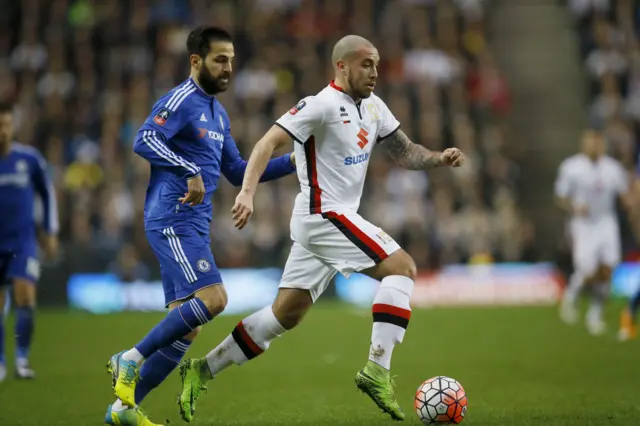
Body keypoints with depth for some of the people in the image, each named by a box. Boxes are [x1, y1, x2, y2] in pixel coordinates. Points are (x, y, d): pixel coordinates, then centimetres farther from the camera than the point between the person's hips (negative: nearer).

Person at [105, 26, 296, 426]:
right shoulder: (180, 101, -8)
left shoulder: (218, 112, 20)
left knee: (186, 328, 5)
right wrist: (190, 172, -32)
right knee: (212, 298, -23)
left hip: (195, 227, 9)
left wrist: (290, 163, 16)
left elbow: (237, 171, 26)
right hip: (173, 221, -9)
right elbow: (144, 140, -24)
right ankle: (131, 359, -11)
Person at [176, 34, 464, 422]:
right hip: (325, 215, -9)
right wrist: (248, 192, -31)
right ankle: (377, 370, -18)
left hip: (336, 219, 9)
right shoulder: (324, 105, -14)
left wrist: (439, 158, -1)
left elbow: (403, 152, 19)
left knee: (286, 315, 10)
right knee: (402, 267, -15)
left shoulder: (372, 106, 12)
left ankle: (202, 370, 15)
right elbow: (270, 143, -19)